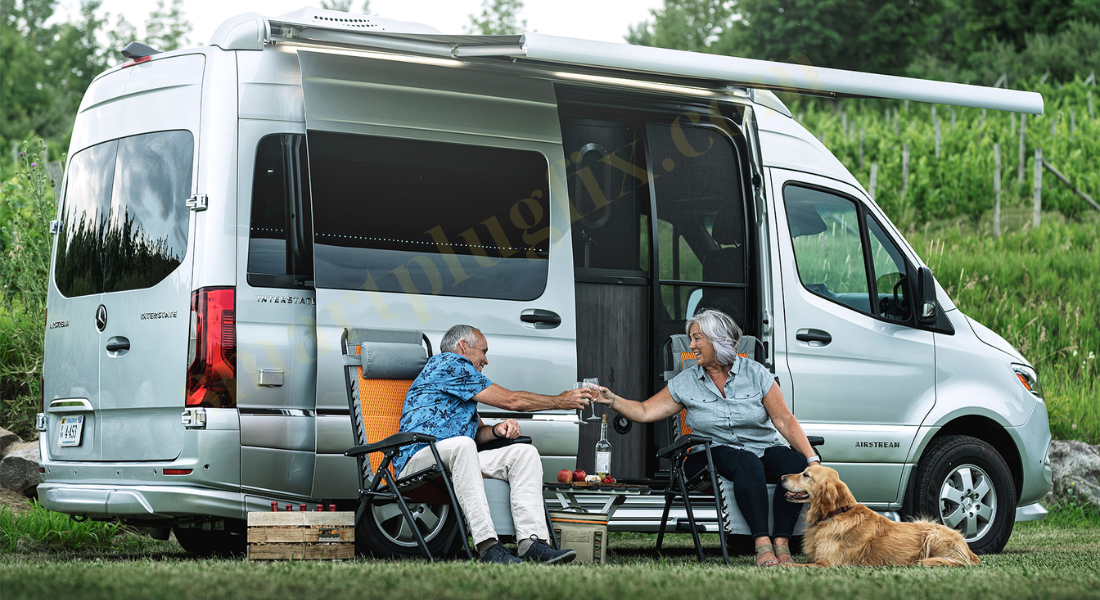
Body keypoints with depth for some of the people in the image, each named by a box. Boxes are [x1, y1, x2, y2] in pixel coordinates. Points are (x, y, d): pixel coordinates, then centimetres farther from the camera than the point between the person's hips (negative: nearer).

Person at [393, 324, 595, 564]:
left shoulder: (460, 371, 31)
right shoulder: (448, 363, -1)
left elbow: (477, 433, 30)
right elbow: (511, 400, -1)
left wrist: (497, 429, 6)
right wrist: (561, 401, 9)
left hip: (454, 460, 9)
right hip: (418, 461, -9)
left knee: (524, 452, -8)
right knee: (461, 444, -41)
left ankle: (532, 542, -28)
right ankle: (489, 547, -49)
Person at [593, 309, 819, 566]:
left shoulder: (755, 373, 2)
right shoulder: (685, 383, 6)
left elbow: (784, 420, -3)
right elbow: (644, 412, 5)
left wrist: (812, 459, -12)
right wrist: (611, 400, -11)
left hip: (764, 449, 1)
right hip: (715, 453, -1)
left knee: (795, 463, -31)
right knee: (747, 463, -36)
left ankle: (781, 544, -33)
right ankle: (762, 544, -43)